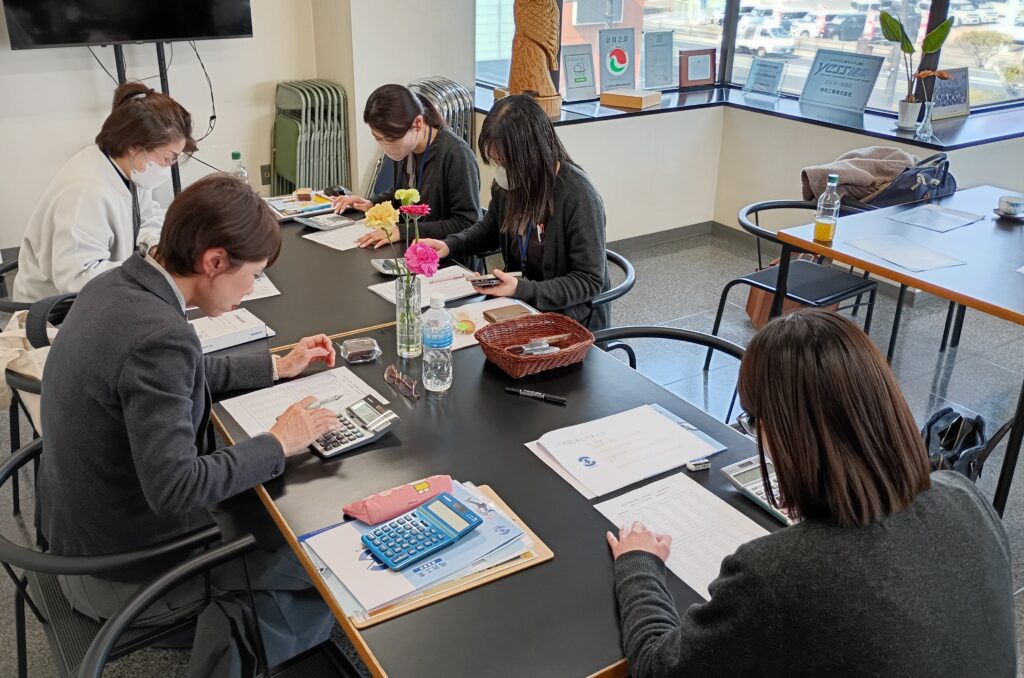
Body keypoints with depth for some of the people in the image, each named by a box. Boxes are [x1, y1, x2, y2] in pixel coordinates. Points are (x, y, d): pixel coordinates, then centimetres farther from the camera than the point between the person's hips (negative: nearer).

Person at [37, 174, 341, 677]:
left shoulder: (112, 286, -3)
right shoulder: (158, 335, -32)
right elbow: (175, 488, -32)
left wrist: (276, 367, 14)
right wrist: (278, 443, -20)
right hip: (127, 576, -9)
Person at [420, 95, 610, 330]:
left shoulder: (579, 197, -23)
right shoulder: (508, 182, -3)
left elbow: (590, 281, -18)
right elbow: (491, 228, 19)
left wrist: (523, 290, -28)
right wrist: (450, 245, 1)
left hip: (570, 317, -6)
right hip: (521, 300, 6)